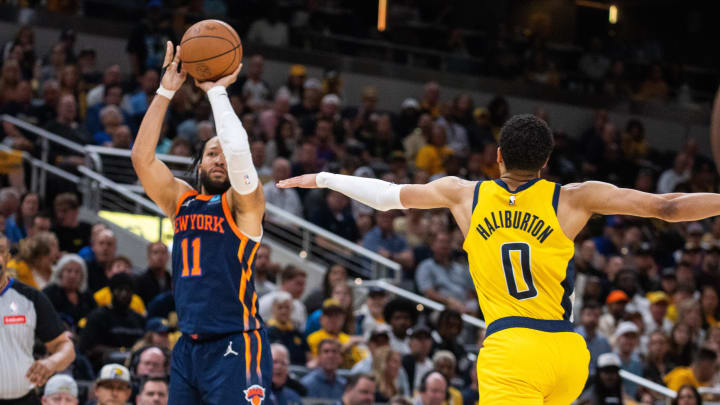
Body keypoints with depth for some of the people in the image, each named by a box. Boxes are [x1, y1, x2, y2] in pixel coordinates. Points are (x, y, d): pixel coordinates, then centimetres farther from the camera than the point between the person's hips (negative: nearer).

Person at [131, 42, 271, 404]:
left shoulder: (243, 204, -1)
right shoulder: (180, 200, 14)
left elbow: (238, 150, -19)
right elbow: (141, 156, 2)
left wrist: (217, 91, -8)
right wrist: (166, 90, -1)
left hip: (234, 348, -6)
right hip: (188, 347, 6)